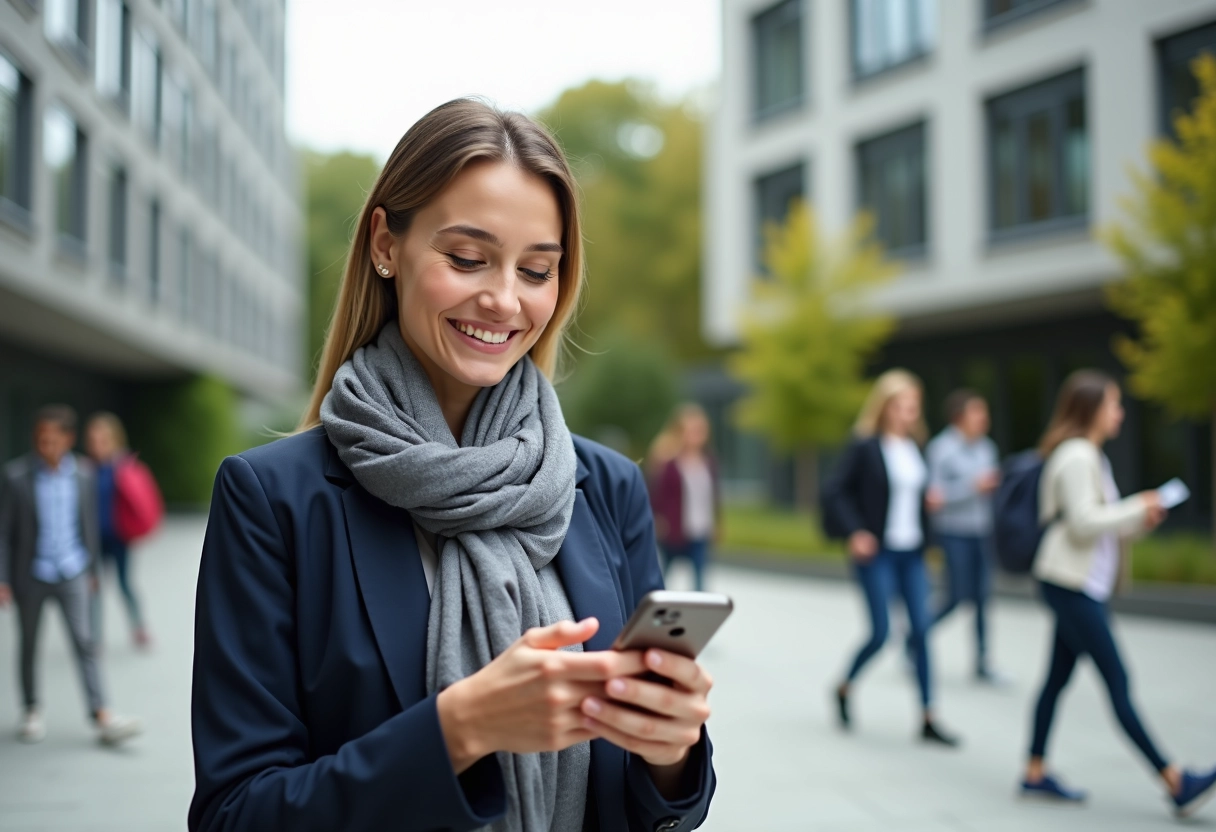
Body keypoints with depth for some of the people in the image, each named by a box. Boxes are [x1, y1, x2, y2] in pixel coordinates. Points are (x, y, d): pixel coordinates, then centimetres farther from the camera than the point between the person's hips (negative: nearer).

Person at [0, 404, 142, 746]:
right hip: (31, 574, 0)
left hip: (72, 572, 1)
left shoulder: (84, 473, -2)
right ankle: (32, 712, 30)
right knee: (28, 647, 12)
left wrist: (92, 569, 13)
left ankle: (102, 716, -12)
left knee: (85, 642, -9)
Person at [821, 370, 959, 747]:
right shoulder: (865, 446, -8)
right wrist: (855, 532, -18)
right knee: (881, 632, -5)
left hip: (912, 553, 6)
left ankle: (928, 720, 5)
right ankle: (844, 689, 23)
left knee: (921, 630, 1)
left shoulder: (914, 447, 11)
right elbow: (833, 492, -11)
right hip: (877, 552, -6)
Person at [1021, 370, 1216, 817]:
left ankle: (1036, 773, 18)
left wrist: (1138, 518, 6)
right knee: (1118, 683, -8)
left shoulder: (1090, 456, 18)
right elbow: (1082, 522, -19)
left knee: (1058, 678, 12)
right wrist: (1137, 509, -10)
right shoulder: (1075, 457, -14)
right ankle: (1175, 783, -8)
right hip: (1070, 584, -10)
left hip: (1086, 585, 10)